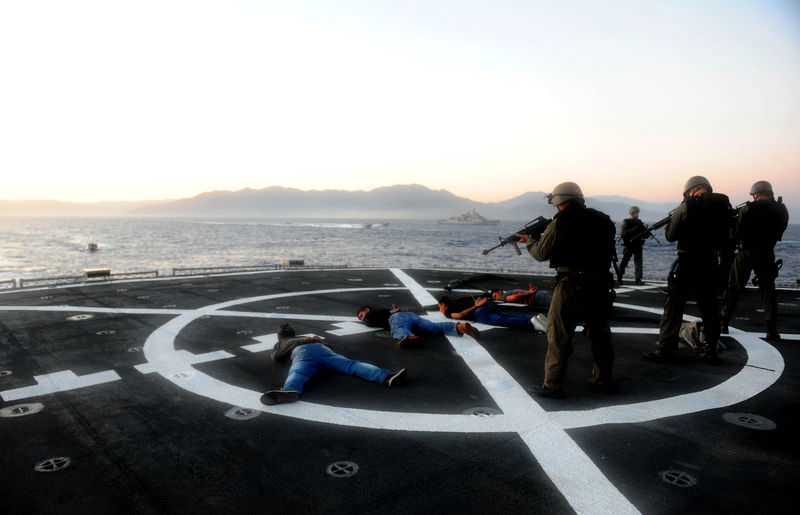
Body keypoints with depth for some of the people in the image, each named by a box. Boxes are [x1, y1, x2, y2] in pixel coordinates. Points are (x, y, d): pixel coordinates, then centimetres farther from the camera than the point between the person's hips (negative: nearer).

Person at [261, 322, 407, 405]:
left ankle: (289, 391, -71)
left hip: (301, 353, -3)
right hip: (321, 348, 3)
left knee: (296, 375, -34)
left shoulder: (280, 343, 43)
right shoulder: (304, 337, 49)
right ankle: (386, 376, -41)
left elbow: (275, 356, 26)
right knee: (351, 365, -17)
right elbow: (326, 343, 43)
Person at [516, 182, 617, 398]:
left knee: (558, 335, 2)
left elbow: (541, 254, -1)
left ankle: (552, 384, 4)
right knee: (599, 331, 17)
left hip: (571, 285, -5)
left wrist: (529, 241, 20)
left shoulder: (561, 223, -7)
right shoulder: (604, 221, 8)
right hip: (600, 283, 6)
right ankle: (604, 379, 28)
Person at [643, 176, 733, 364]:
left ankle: (665, 349, 4)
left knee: (673, 307, 2)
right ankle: (710, 351, 19)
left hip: (686, 265, -4)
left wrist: (673, 217, 11)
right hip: (711, 264, 4)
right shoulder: (723, 205, 3)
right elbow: (726, 241, 8)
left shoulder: (686, 207, -10)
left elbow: (670, 235, -3)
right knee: (709, 308, 14)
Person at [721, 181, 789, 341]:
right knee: (768, 291, 7)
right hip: (767, 255, 3)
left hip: (746, 254, -2)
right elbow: (778, 234, 8)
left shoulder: (748, 209, -11)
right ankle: (772, 331, 3)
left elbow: (737, 234, -9)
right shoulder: (782, 211, 0)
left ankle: (723, 323, 12)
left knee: (733, 289, 8)